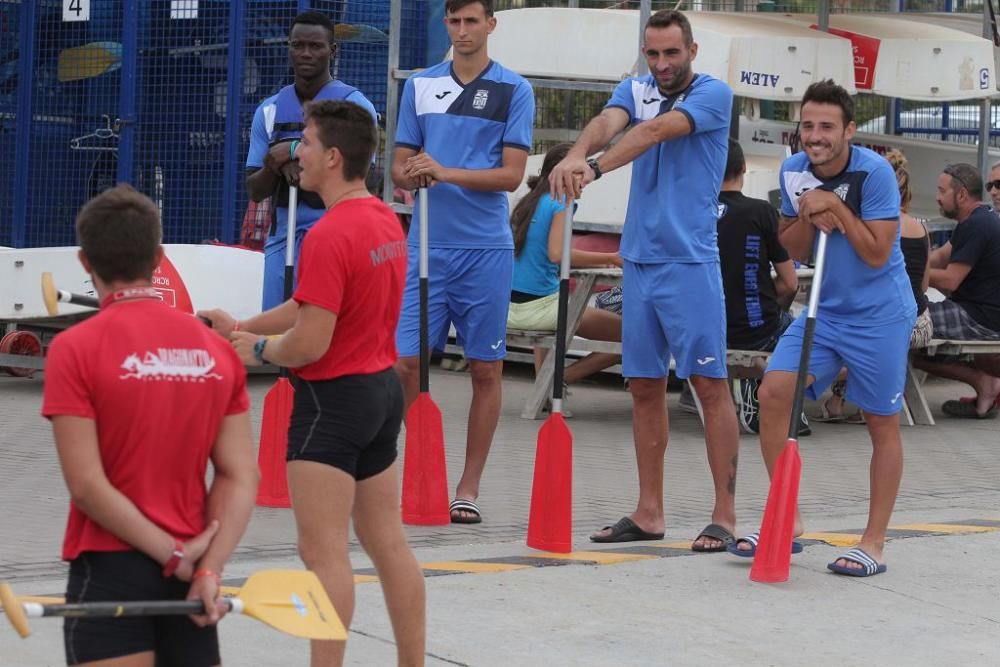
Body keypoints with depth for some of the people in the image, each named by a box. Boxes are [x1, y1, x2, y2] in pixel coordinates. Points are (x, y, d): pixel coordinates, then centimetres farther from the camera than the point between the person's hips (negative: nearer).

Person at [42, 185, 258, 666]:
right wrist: (209, 569, -7)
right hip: (191, 573, 4)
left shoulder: (76, 348, -9)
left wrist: (172, 553, -9)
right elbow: (241, 478, -1)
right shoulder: (216, 349, 5)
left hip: (111, 567, -4)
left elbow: (88, 485, -14)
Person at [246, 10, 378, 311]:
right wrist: (277, 166, -11)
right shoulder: (270, 110, 13)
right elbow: (255, 191, 11)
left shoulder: (354, 105, 0)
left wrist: (298, 152, -14)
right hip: (282, 241, 5)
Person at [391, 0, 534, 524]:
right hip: (426, 245, 2)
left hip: (485, 248, -2)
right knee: (404, 362, -2)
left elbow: (511, 174, -6)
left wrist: (446, 172, -18)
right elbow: (400, 164, 12)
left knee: (486, 369, 3)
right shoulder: (420, 85, 10)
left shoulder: (514, 90, 1)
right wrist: (412, 175, -11)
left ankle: (468, 488, 12)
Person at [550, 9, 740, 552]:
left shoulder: (714, 94, -5)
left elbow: (657, 130, -22)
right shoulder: (635, 91, 11)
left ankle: (725, 515, 0)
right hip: (638, 258, 6)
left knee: (709, 383, -4)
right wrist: (575, 156, -34)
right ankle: (649, 512, 17)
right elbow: (608, 123, -12)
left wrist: (596, 168, -36)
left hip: (690, 261, -5)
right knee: (644, 385, 9)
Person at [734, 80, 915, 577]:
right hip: (824, 311, 5)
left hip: (879, 315, -5)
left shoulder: (874, 172, -17)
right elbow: (792, 250, 7)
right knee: (774, 392, -11)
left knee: (882, 423, 3)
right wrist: (808, 217, -12)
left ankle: (874, 543, 15)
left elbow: (877, 254, -18)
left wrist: (836, 207, -24)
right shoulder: (793, 171, -1)